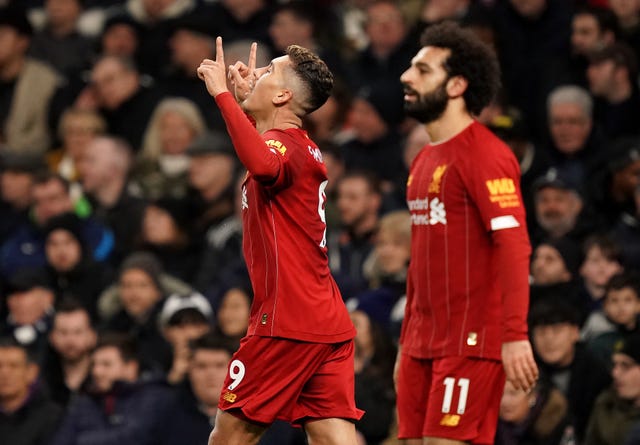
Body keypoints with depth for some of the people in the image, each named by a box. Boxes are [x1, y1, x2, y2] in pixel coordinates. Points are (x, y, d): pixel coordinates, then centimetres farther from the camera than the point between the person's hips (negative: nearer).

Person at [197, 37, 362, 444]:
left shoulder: (285, 144, -10)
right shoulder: (303, 148, 20)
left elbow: (263, 164, -37)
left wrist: (223, 93, -30)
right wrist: (243, 93, 45)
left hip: (289, 325, -9)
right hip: (331, 323, 9)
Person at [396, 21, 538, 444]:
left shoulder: (486, 155, -11)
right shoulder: (424, 161, 17)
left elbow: (513, 245, -19)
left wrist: (515, 335, -27)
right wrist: (406, 344, 22)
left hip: (471, 343, -8)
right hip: (422, 342, 8)